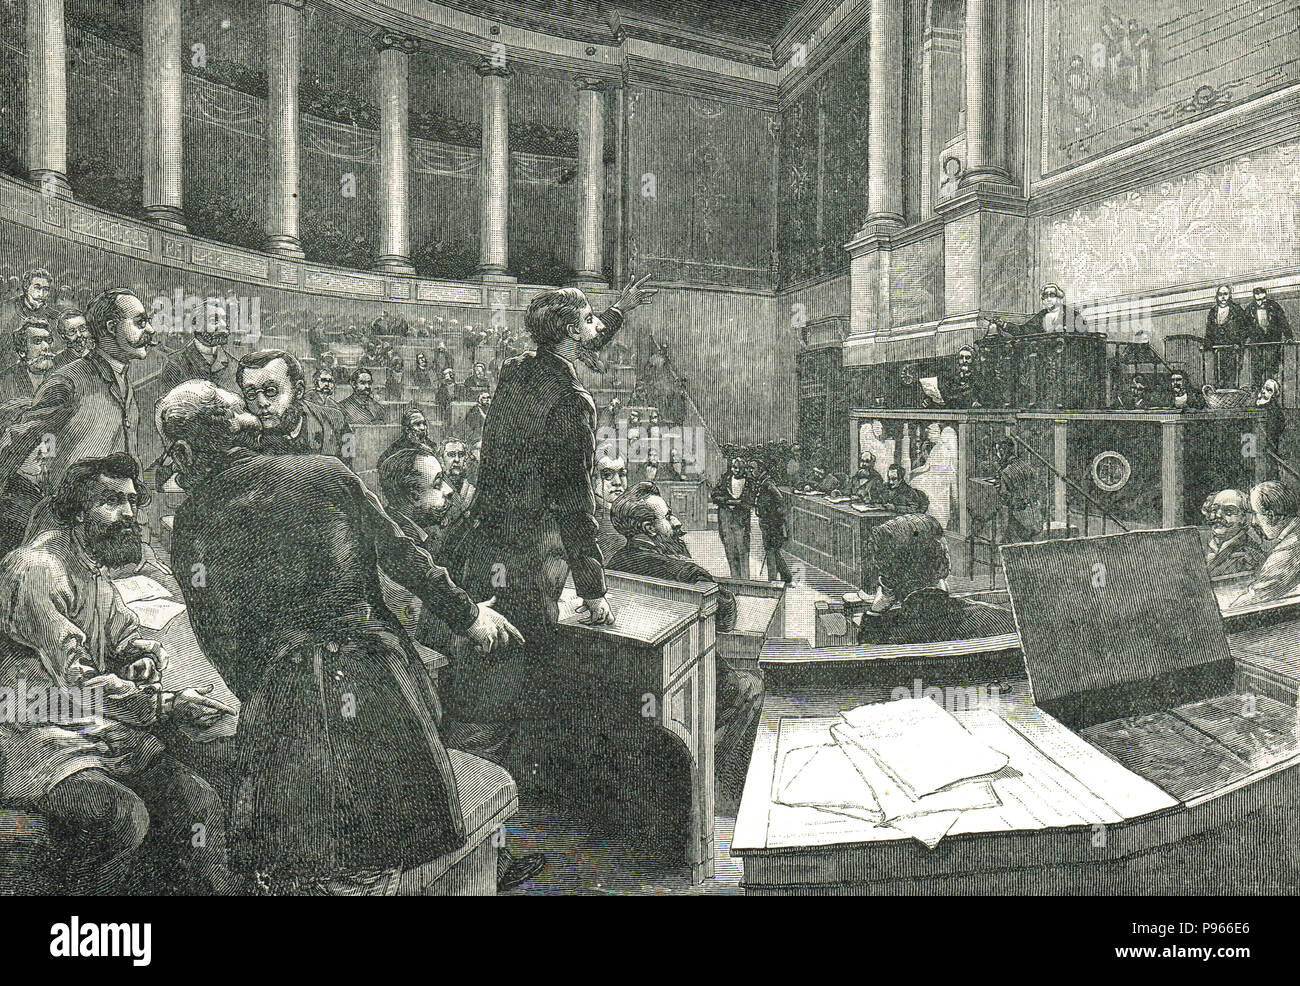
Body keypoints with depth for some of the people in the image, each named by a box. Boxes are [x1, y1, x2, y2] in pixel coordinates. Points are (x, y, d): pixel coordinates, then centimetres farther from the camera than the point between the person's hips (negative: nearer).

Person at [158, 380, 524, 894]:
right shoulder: (325, 472, 0)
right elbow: (401, 554, 2)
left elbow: (221, 643, 5)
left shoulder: (191, 524, 1)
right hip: (378, 673, 1)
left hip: (284, 695, 0)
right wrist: (467, 614, 11)